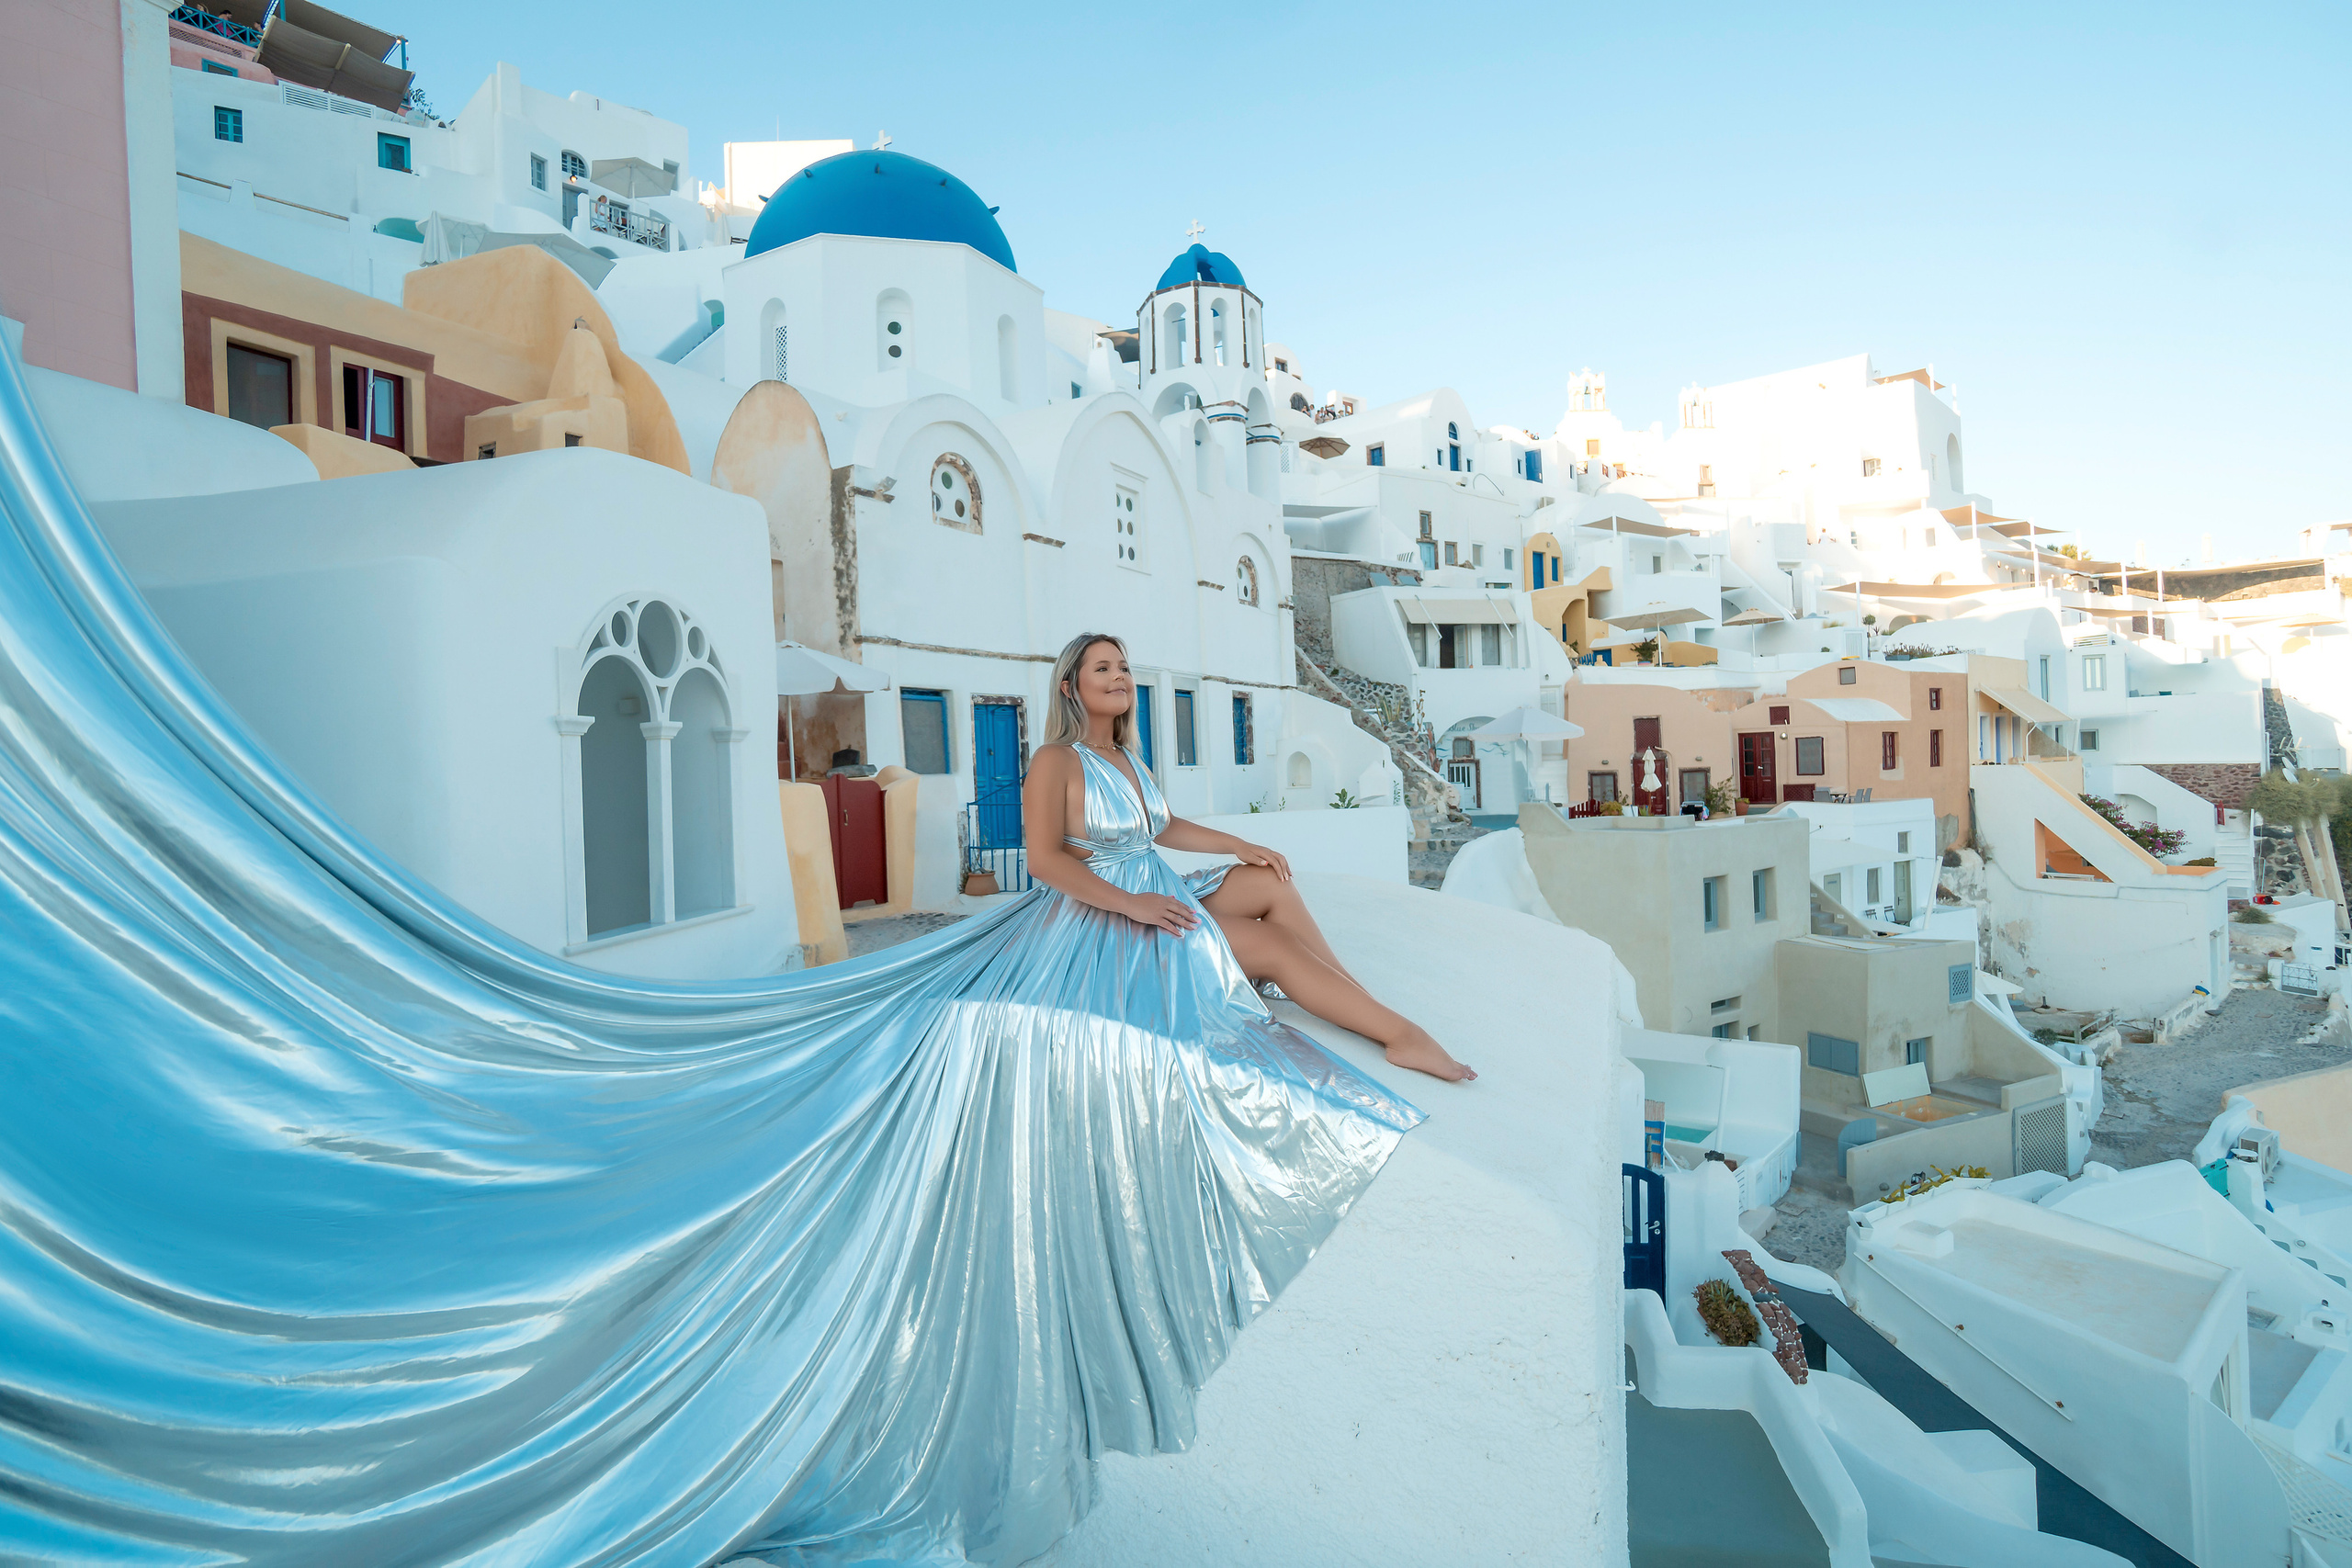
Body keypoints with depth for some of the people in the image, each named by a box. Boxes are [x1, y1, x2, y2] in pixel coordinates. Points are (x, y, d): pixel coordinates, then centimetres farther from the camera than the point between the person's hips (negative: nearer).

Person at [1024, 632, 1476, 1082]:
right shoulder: (1055, 761, -13)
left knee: (1270, 881, -7)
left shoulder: (1125, 758, 14)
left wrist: (1238, 845, 6)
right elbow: (1043, 860, -22)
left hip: (1158, 891, 9)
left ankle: (1363, 1001, -11)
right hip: (1108, 910, -8)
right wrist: (1130, 904, -29)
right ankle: (1399, 1032, -11)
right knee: (1273, 944, -14)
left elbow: (1165, 827, 21)